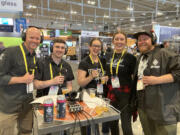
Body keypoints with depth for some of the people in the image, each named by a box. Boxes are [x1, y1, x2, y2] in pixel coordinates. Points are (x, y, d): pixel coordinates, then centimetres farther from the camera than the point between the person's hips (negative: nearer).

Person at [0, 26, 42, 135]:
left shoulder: (34, 56, 10)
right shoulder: (11, 52, -14)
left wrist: (32, 78, 8)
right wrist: (22, 79, -20)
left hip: (27, 103, 7)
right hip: (10, 105, -6)